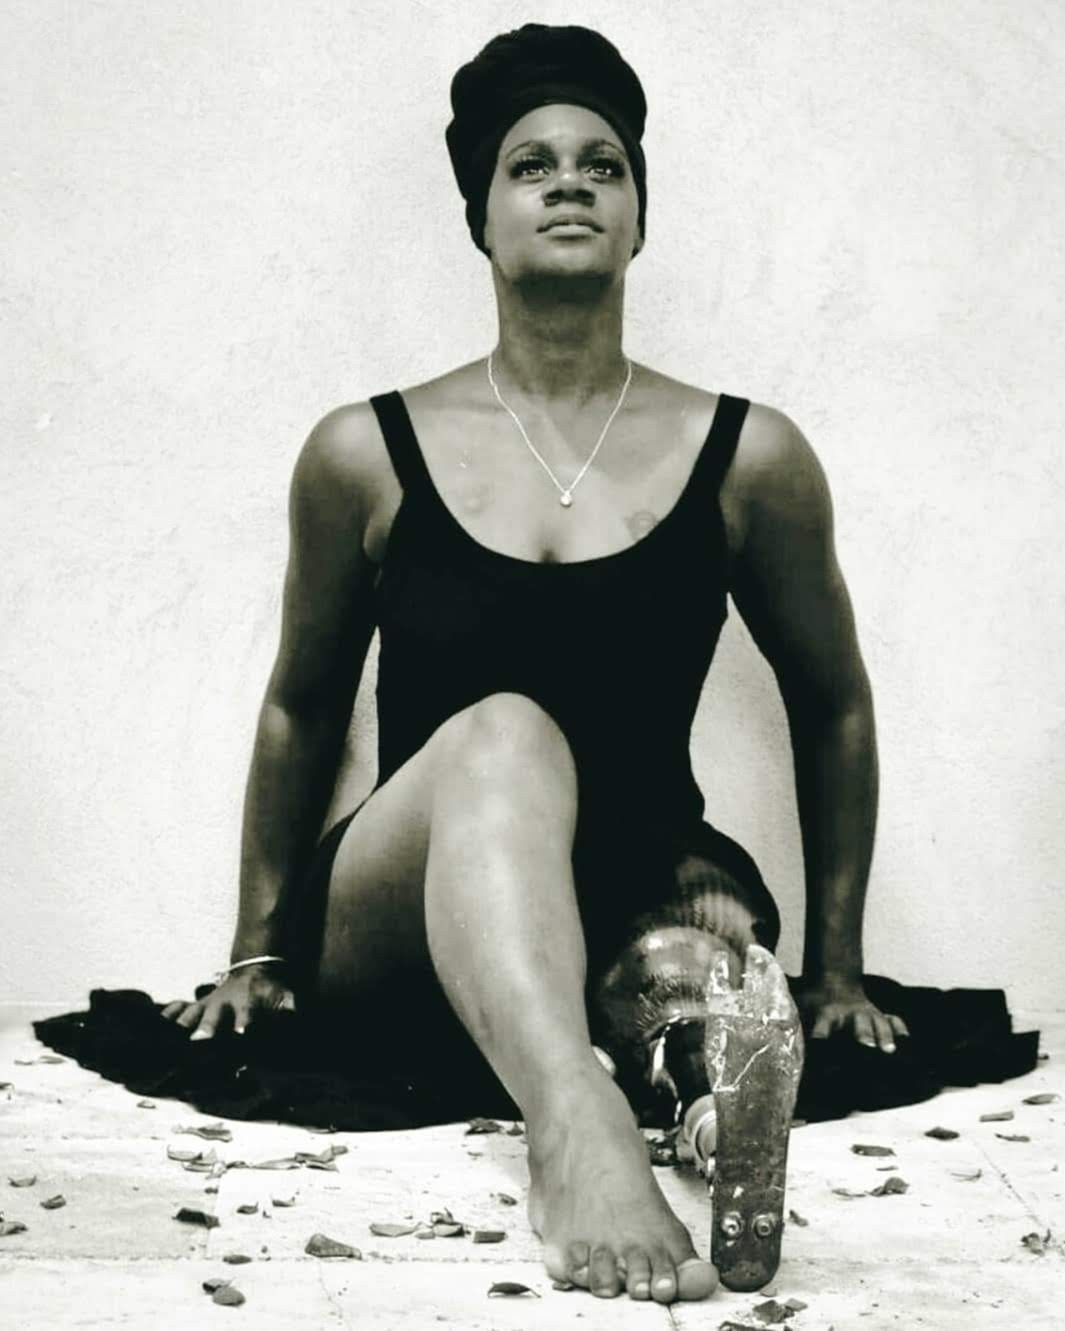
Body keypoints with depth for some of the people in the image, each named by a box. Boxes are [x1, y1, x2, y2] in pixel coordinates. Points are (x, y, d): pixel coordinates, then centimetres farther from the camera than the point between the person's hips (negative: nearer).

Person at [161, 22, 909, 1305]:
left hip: (633, 908, 2)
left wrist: (835, 968, 13)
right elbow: (301, 708, 14)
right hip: (389, 943, -1)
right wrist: (257, 955, 16)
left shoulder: (748, 456, 2)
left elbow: (833, 709, 13)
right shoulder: (366, 454, 2)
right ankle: (577, 1123, -57)